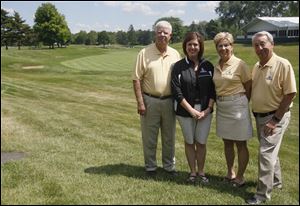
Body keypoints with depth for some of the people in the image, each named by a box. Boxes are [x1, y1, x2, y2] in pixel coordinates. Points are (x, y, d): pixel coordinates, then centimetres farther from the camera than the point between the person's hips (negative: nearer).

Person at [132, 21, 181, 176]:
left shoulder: (175, 54, 5)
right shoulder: (145, 53, -5)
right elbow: (137, 79, -7)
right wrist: (140, 102, -12)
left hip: (169, 101, 3)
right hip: (150, 101, -3)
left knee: (169, 137, 13)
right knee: (149, 137, 7)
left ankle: (169, 166, 29)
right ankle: (150, 167, 22)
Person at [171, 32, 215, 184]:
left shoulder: (208, 66, 2)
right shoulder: (179, 66, -4)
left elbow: (213, 90, 3)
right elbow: (176, 91, -9)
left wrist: (208, 109, -9)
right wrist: (191, 110, -13)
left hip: (205, 111, 1)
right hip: (185, 111, -1)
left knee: (201, 142, 7)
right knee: (189, 142, 10)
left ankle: (201, 172, 24)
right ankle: (192, 172, 25)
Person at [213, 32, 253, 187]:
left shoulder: (239, 64, -10)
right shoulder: (216, 66, 6)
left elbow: (249, 88, -5)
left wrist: (240, 103, 1)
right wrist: (219, 101, 2)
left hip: (237, 106, -6)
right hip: (221, 107, 6)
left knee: (240, 144, 5)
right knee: (227, 142, 16)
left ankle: (240, 177, 18)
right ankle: (230, 173, 31)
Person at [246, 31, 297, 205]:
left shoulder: (283, 65, -17)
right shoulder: (257, 67, 5)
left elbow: (290, 94, -18)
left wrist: (275, 120, -18)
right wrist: (255, 114, 8)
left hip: (276, 116, -7)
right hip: (259, 116, 7)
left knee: (266, 153, -7)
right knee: (270, 151, 21)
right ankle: (275, 181, 40)